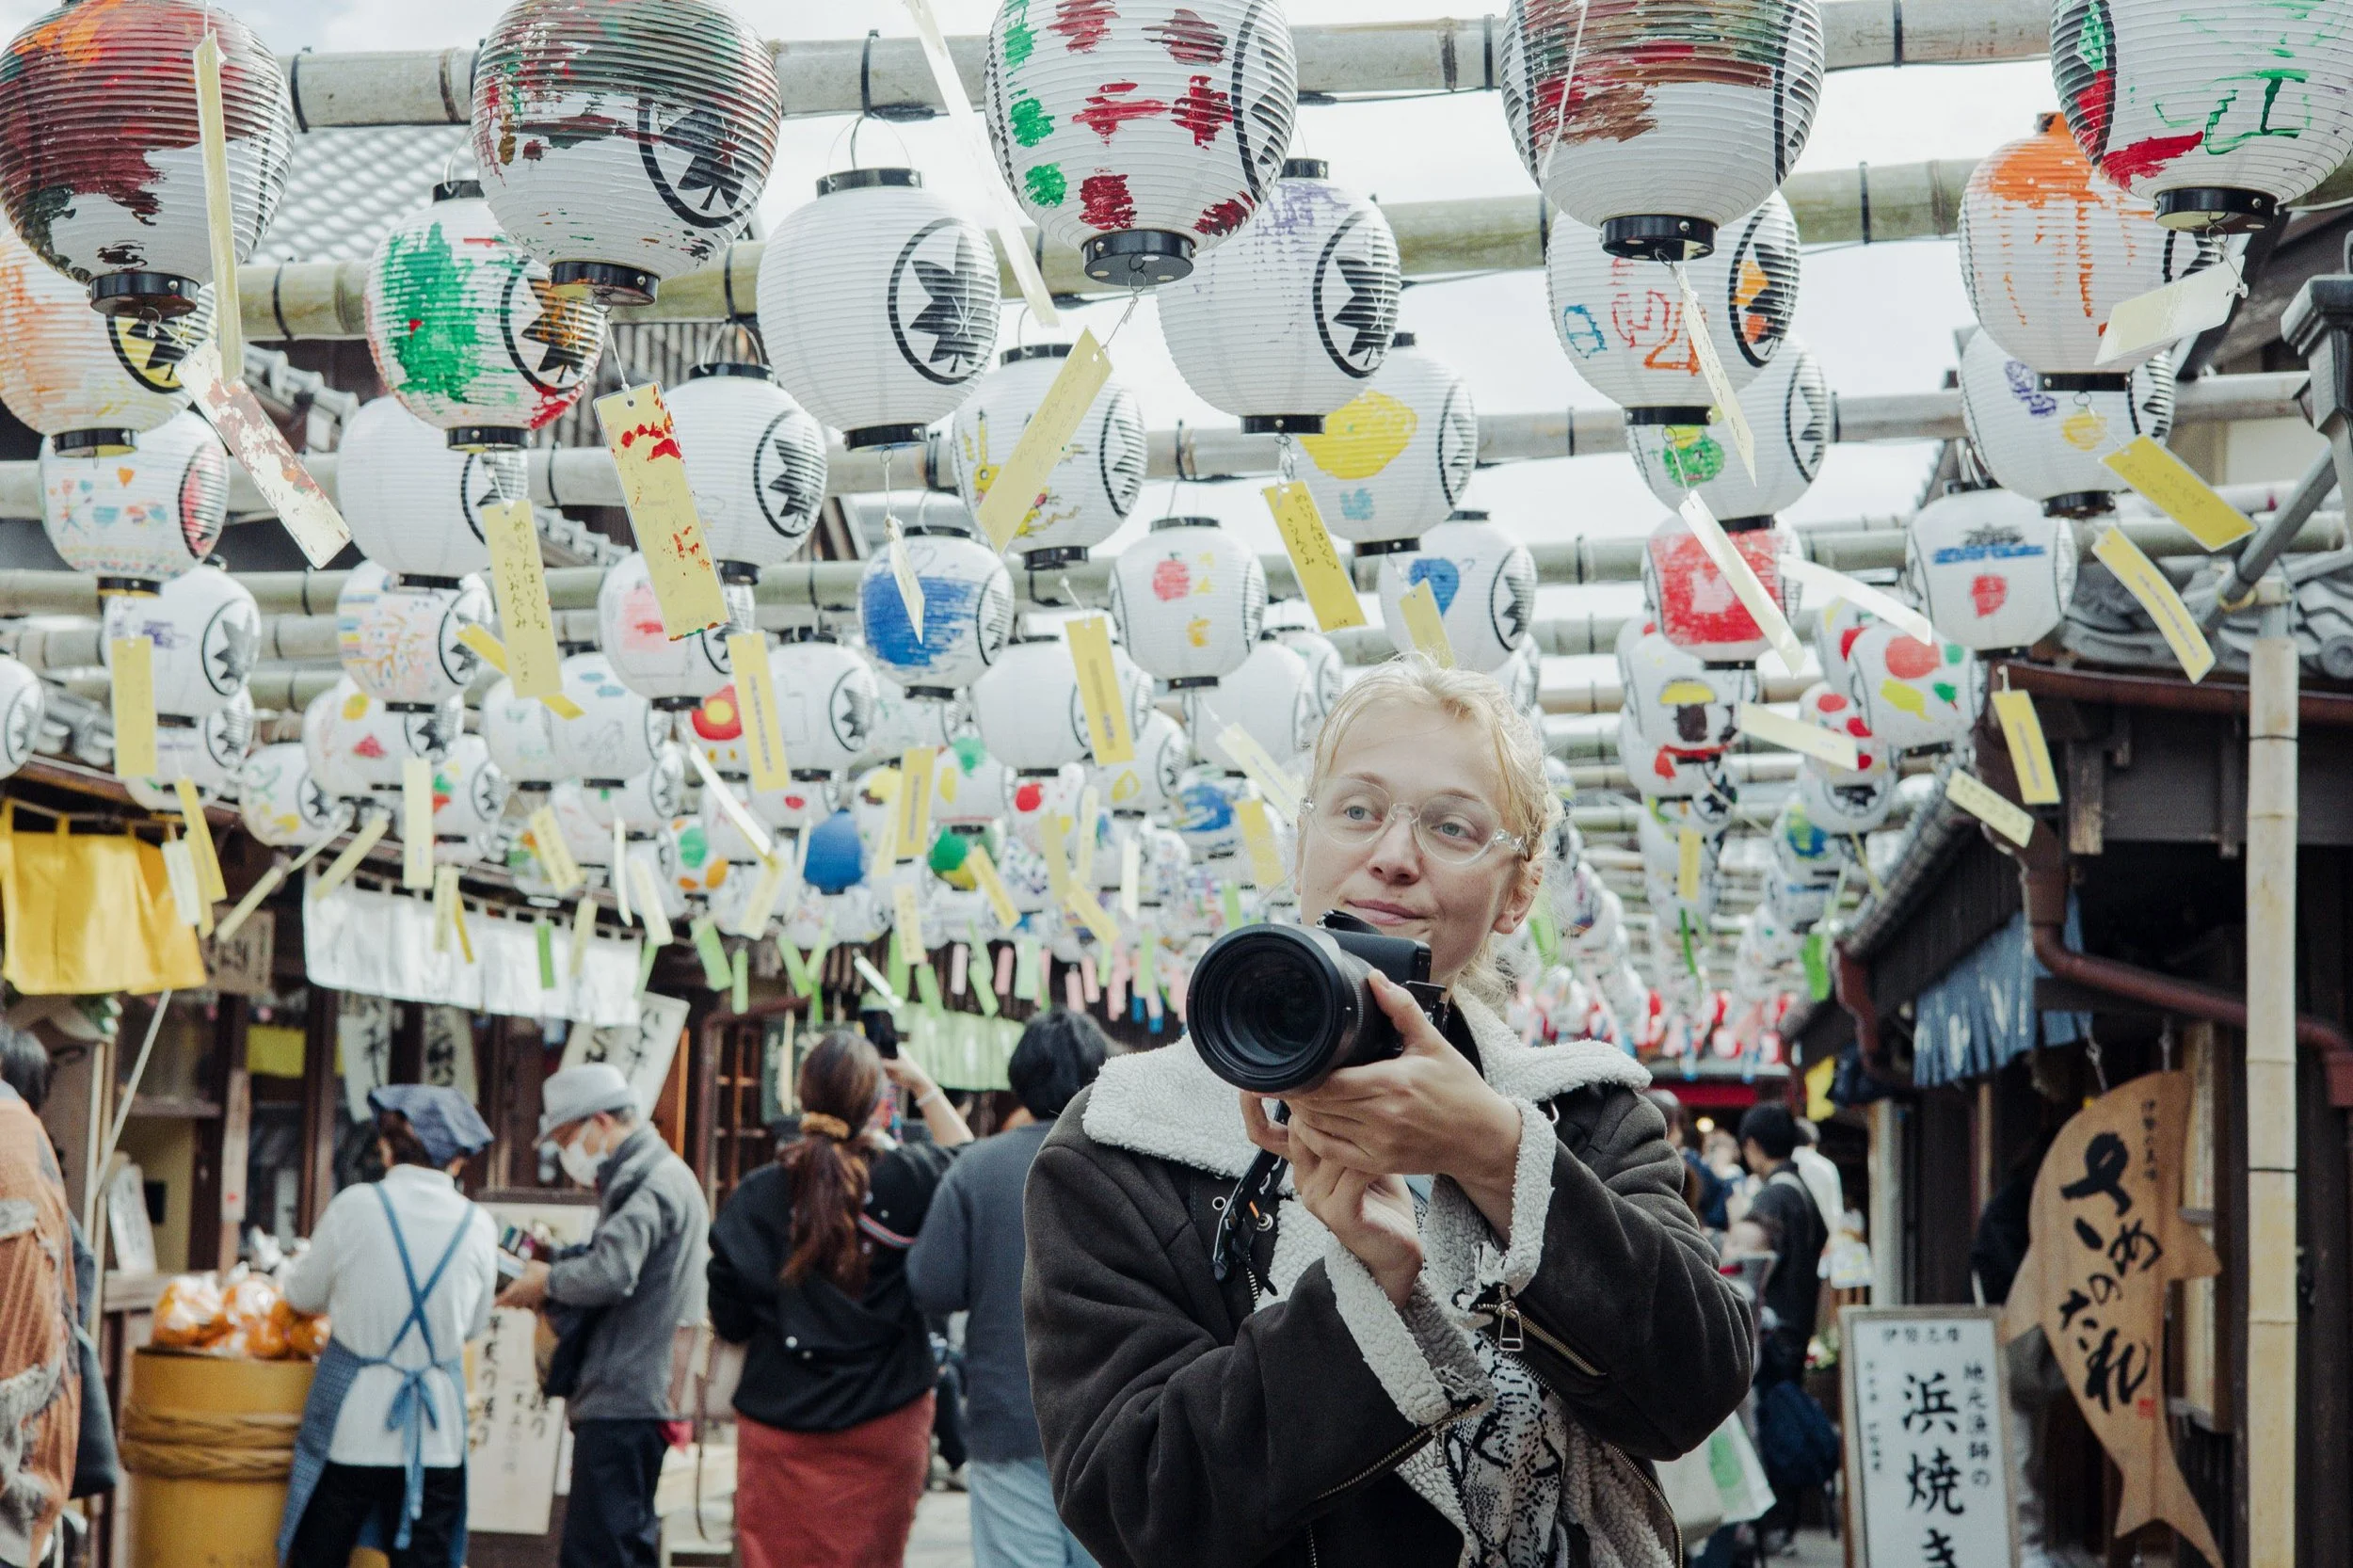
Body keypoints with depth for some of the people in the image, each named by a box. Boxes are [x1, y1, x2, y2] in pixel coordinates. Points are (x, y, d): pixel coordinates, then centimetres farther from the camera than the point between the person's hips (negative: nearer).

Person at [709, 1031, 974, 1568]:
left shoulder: (756, 1197, -6)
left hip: (778, 1426, 0)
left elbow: (729, 1323, 2)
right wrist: (926, 1089, 20)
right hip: (885, 1422, 0)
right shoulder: (908, 1180, -9)